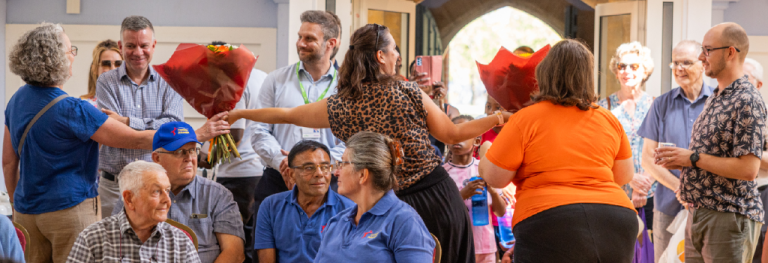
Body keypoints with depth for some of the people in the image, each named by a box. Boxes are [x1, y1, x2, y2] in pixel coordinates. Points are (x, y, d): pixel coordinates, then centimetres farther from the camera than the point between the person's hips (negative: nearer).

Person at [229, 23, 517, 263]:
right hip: (437, 193, -2)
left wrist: (238, 113, 24)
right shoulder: (408, 93, -7)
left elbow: (285, 115, 10)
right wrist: (498, 117, 8)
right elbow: (452, 134, 0)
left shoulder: (340, 107, -2)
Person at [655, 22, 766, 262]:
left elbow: (748, 169, -22)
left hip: (729, 218, -9)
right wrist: (679, 160, 7)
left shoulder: (747, 102, -14)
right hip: (697, 215, 9)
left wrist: (693, 158, -16)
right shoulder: (715, 99, 17)